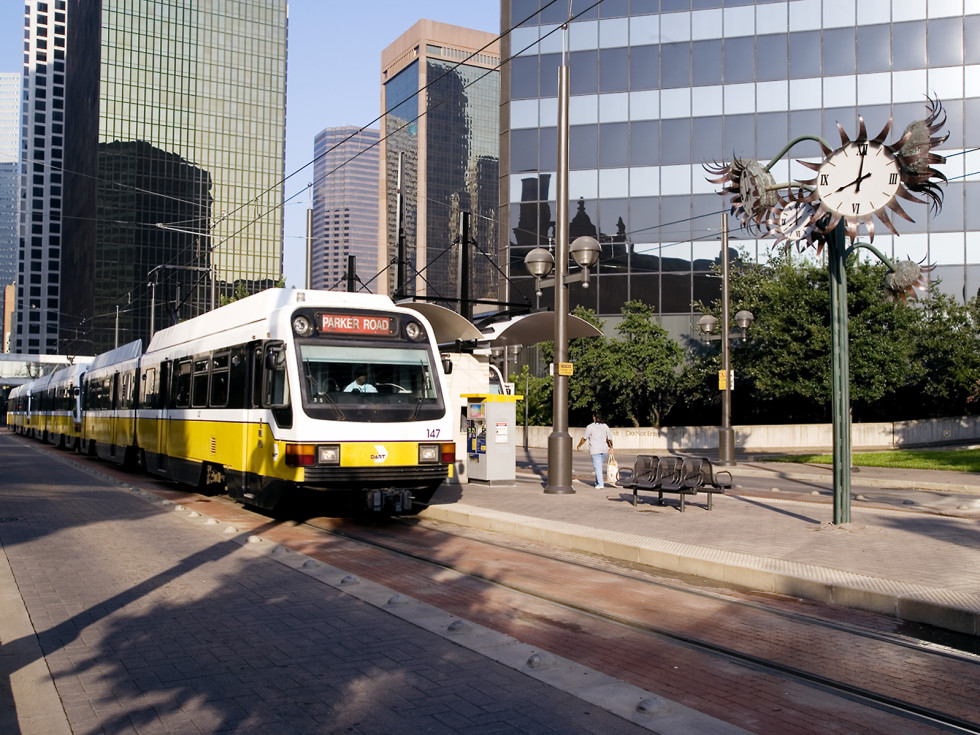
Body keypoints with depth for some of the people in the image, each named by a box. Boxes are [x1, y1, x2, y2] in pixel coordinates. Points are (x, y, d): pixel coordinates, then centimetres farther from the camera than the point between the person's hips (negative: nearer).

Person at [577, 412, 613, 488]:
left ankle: (600, 484, -6)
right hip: (604, 449, 5)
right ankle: (597, 481, 22)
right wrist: (611, 447, 13)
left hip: (595, 450, -4)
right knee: (599, 466, 17)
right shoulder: (605, 426, 7)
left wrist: (579, 445, 15)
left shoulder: (590, 427, -6)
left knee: (597, 467, -2)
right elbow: (610, 438, 5)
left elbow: (584, 438, 0)